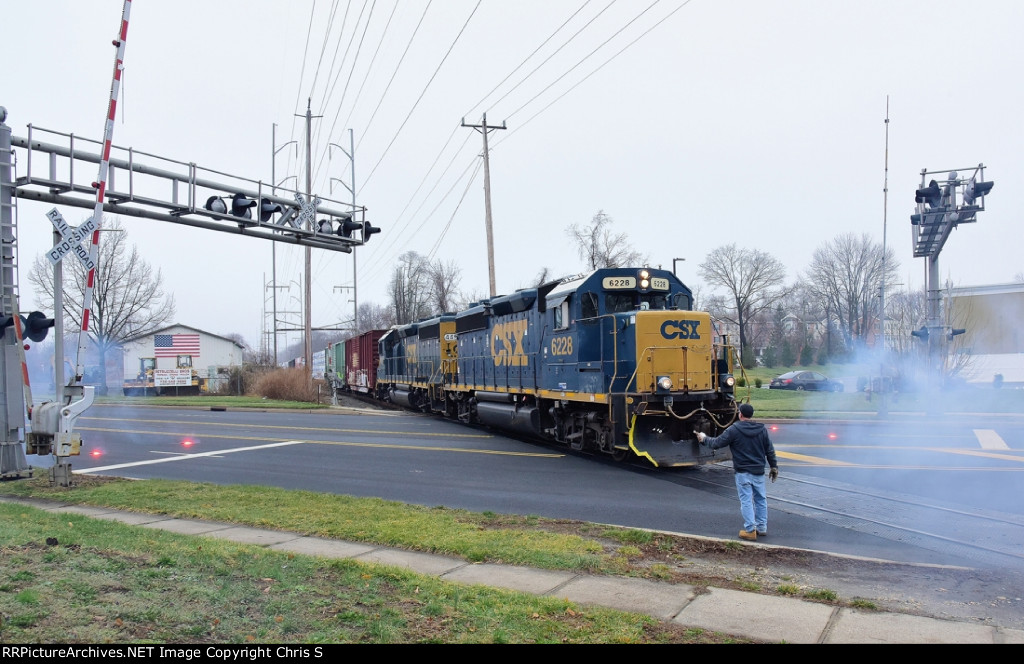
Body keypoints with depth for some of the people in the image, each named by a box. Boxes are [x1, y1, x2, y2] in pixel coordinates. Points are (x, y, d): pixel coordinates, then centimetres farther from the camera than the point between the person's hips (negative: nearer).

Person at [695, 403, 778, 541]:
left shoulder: (734, 430, -11)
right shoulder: (762, 430, 3)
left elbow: (716, 443, -6)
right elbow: (770, 450, 9)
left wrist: (704, 438, 12)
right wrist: (774, 466, 21)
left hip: (743, 472, -5)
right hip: (759, 472, 5)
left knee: (746, 500, -1)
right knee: (761, 499, 15)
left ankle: (750, 530, -1)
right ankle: (762, 527, 22)